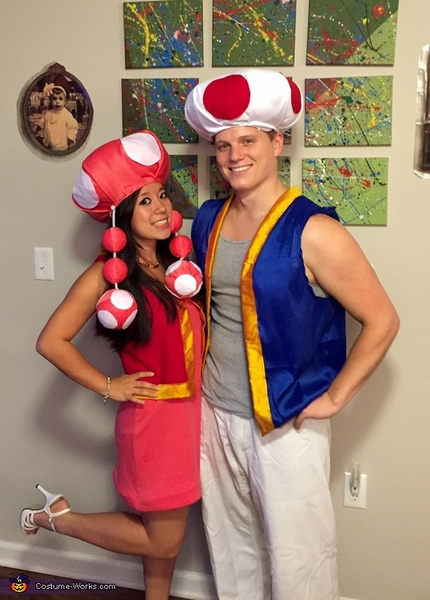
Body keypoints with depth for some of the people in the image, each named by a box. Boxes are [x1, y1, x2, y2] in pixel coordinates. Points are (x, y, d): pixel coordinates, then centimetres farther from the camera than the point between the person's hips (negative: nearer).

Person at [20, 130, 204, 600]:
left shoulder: (174, 263, 4)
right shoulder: (109, 274, -15)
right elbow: (51, 341, -17)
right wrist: (108, 386, -13)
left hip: (190, 410, 6)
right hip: (153, 416, -6)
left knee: (166, 526, 20)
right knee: (162, 539, 9)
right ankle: (58, 517, 24)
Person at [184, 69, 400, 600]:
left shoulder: (312, 232, -18)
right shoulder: (208, 219, 1)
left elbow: (382, 321, -14)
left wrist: (333, 398, -11)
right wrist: (195, 371, 9)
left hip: (286, 423, -5)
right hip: (215, 413, 6)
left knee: (295, 557, 10)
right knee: (230, 546, 22)